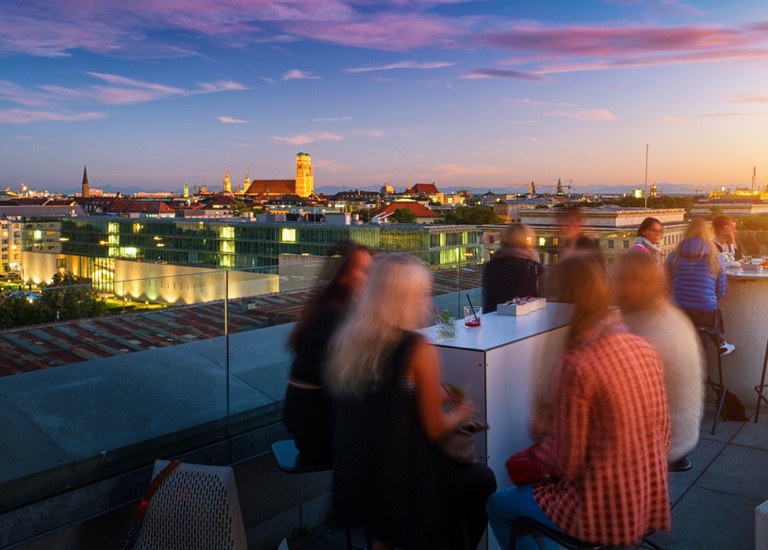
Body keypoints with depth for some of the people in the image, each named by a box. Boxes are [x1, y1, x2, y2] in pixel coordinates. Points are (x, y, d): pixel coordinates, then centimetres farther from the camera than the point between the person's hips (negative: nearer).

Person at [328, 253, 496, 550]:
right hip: (402, 486, -6)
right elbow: (434, 431, -12)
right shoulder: (418, 351, -19)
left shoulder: (347, 338, -1)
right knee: (482, 478, 21)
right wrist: (460, 414, 9)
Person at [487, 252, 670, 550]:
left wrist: (540, 428, 1)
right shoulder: (645, 349, -3)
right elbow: (663, 435, 6)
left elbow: (566, 465, -19)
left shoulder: (575, 366, -25)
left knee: (496, 504, 16)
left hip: (605, 515, -7)